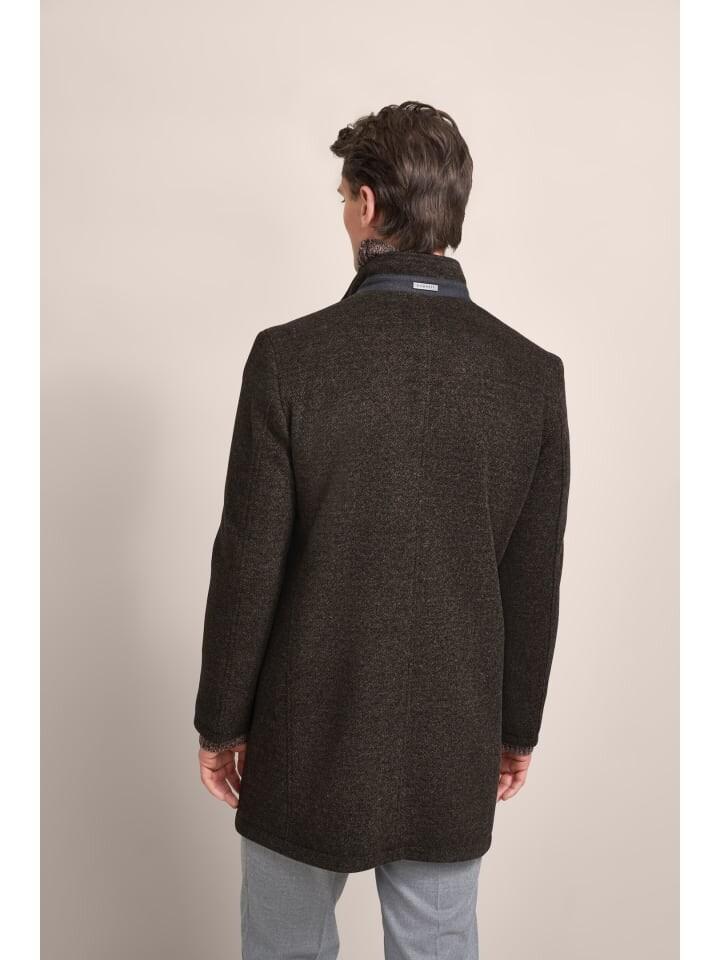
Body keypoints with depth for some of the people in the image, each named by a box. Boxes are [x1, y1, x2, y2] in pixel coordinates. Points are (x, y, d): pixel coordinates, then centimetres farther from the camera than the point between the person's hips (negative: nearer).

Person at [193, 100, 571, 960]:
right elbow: (533, 581, -2)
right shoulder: (531, 373, -8)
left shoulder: (290, 356, -16)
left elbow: (248, 565, -12)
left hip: (309, 738, -2)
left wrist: (219, 722, 2)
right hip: (454, 745, 3)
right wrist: (517, 727, 12)